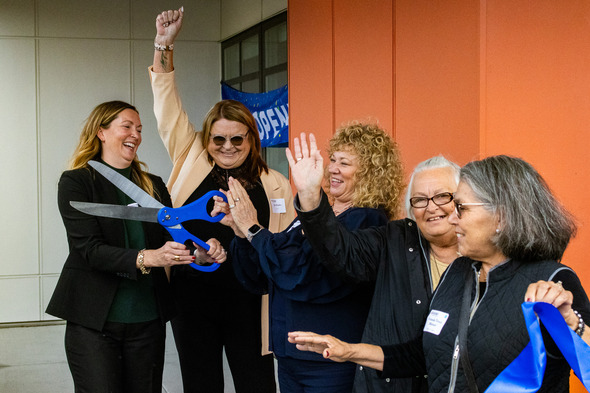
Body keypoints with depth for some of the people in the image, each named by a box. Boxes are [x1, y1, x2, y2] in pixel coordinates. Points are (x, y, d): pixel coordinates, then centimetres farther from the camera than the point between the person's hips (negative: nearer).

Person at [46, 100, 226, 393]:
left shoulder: (153, 185, 12)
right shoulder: (76, 182, -4)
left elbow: (171, 240, 7)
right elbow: (90, 249, -15)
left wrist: (202, 252, -16)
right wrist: (146, 258, -29)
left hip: (148, 320, 4)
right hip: (94, 321, -4)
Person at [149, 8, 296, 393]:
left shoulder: (275, 185, 2)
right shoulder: (192, 163, 6)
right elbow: (168, 109, 5)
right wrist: (164, 47, -1)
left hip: (248, 301, -1)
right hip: (193, 298, 2)